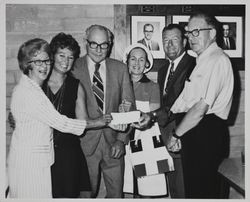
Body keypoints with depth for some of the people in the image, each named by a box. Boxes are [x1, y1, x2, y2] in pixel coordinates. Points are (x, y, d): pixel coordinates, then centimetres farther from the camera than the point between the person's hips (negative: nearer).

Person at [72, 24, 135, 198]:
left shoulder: (120, 69, 4)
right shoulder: (74, 68, -4)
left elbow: (129, 105, 4)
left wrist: (121, 139, -4)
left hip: (113, 142, 3)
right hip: (85, 142, -2)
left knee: (116, 193, 12)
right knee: (86, 193, 8)